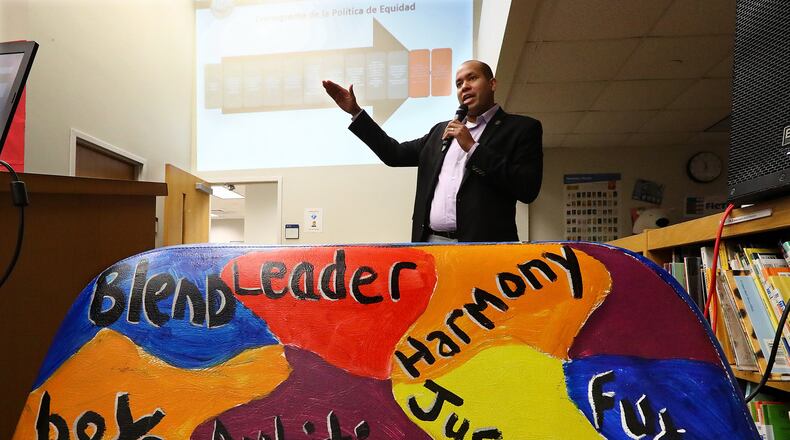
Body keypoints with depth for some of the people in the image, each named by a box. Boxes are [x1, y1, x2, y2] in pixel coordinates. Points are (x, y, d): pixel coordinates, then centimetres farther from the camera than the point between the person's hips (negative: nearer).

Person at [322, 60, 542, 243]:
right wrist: (355, 112, 20)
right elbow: (395, 154, 22)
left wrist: (472, 148, -10)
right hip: (430, 242, 5)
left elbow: (528, 189, -8)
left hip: (483, 247, -4)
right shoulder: (441, 131, 21)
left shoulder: (522, 128, 4)